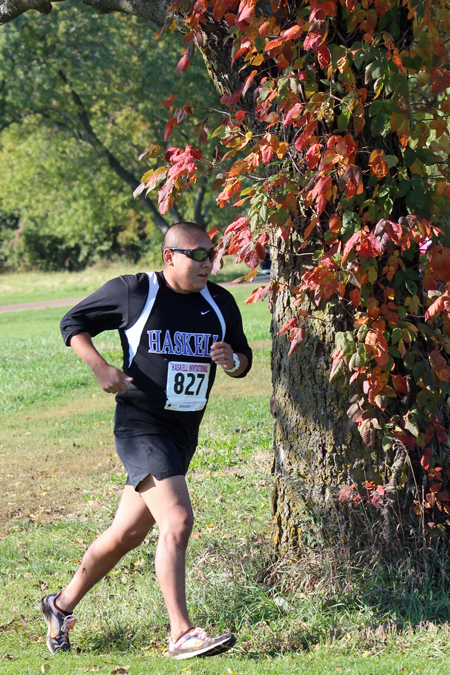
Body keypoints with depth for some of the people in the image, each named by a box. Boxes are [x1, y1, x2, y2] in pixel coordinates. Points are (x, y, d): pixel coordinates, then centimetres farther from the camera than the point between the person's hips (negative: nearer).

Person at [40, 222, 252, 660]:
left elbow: (244, 358, 17)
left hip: (184, 434, 6)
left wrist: (232, 360, -7)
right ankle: (181, 634, -20)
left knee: (128, 533, 13)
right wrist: (99, 366, -13)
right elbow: (73, 323, 4)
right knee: (177, 521, -22)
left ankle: (62, 606, 32)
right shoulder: (131, 292, -7)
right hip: (141, 425, -6)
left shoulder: (220, 303, 7)